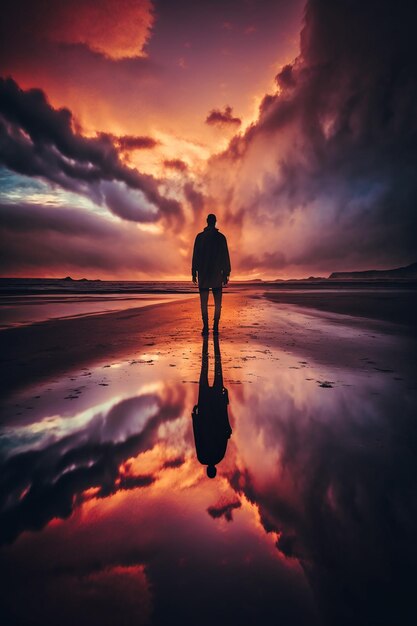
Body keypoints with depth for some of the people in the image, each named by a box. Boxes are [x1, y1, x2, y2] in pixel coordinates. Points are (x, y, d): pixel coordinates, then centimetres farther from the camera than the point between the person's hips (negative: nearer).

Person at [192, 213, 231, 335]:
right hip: (217, 274, 0)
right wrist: (226, 274, 5)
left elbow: (195, 256, 1)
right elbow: (225, 256, 2)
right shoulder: (221, 237, 4)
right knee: (217, 303, 5)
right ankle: (215, 327, 0)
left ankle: (205, 328, -4)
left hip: (203, 273, 0)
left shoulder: (200, 236, 4)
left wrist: (194, 272, 4)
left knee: (204, 302, 1)